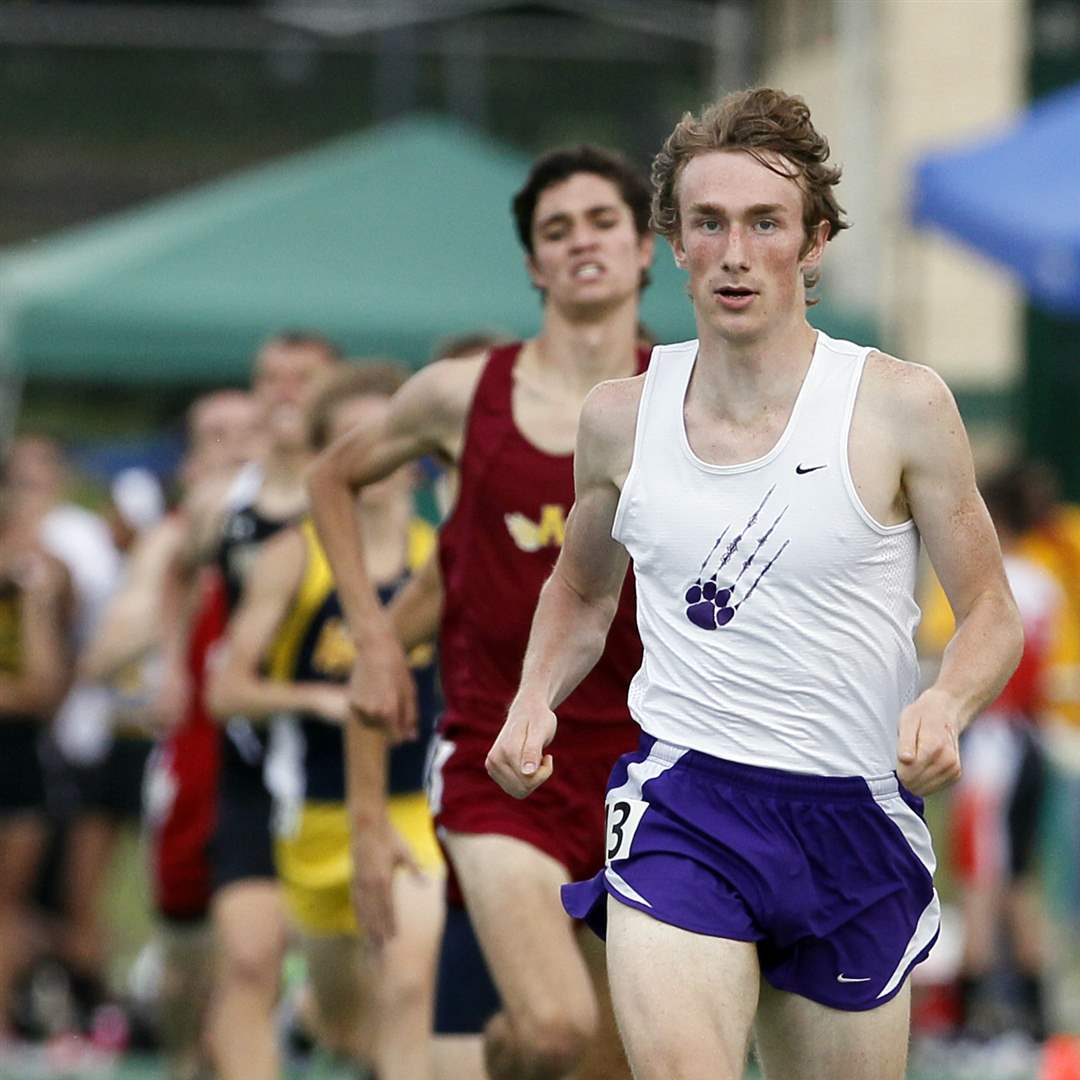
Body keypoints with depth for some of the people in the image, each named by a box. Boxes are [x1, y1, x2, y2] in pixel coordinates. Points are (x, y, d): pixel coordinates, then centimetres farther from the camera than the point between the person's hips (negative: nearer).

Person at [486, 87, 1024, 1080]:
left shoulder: (900, 407, -5)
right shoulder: (622, 417, 4)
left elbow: (993, 614, 2)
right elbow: (582, 590, 23)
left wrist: (946, 705, -19)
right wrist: (535, 699, 4)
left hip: (853, 817, 0)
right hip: (679, 803, 0)